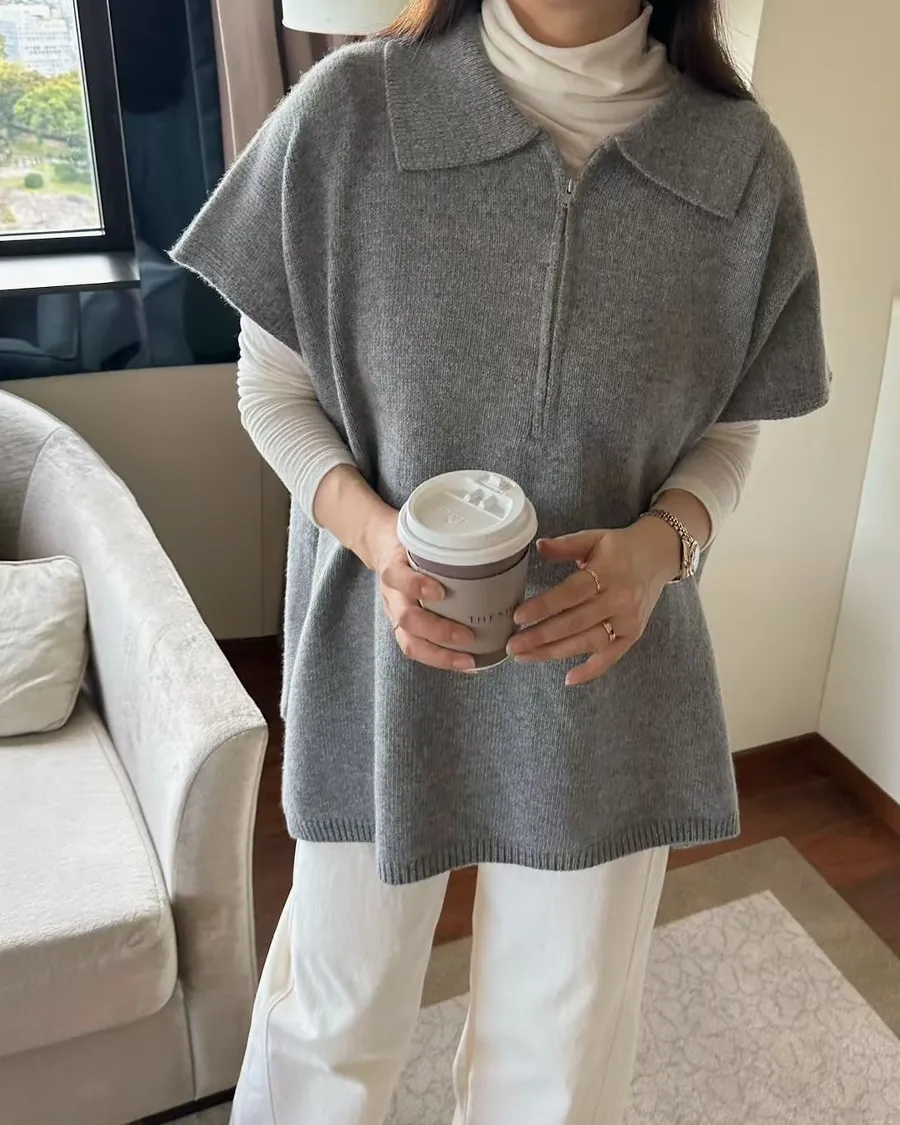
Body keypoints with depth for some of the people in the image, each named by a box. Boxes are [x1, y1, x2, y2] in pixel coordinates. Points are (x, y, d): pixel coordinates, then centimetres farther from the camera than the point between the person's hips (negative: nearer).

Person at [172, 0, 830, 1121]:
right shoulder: (344, 110, -11)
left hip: (606, 680, 2)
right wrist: (367, 524, -21)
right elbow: (273, 386, -1)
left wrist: (664, 541, -17)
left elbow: (726, 432, 4)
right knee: (336, 1009, 21)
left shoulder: (745, 163, -7)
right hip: (383, 665, 0)